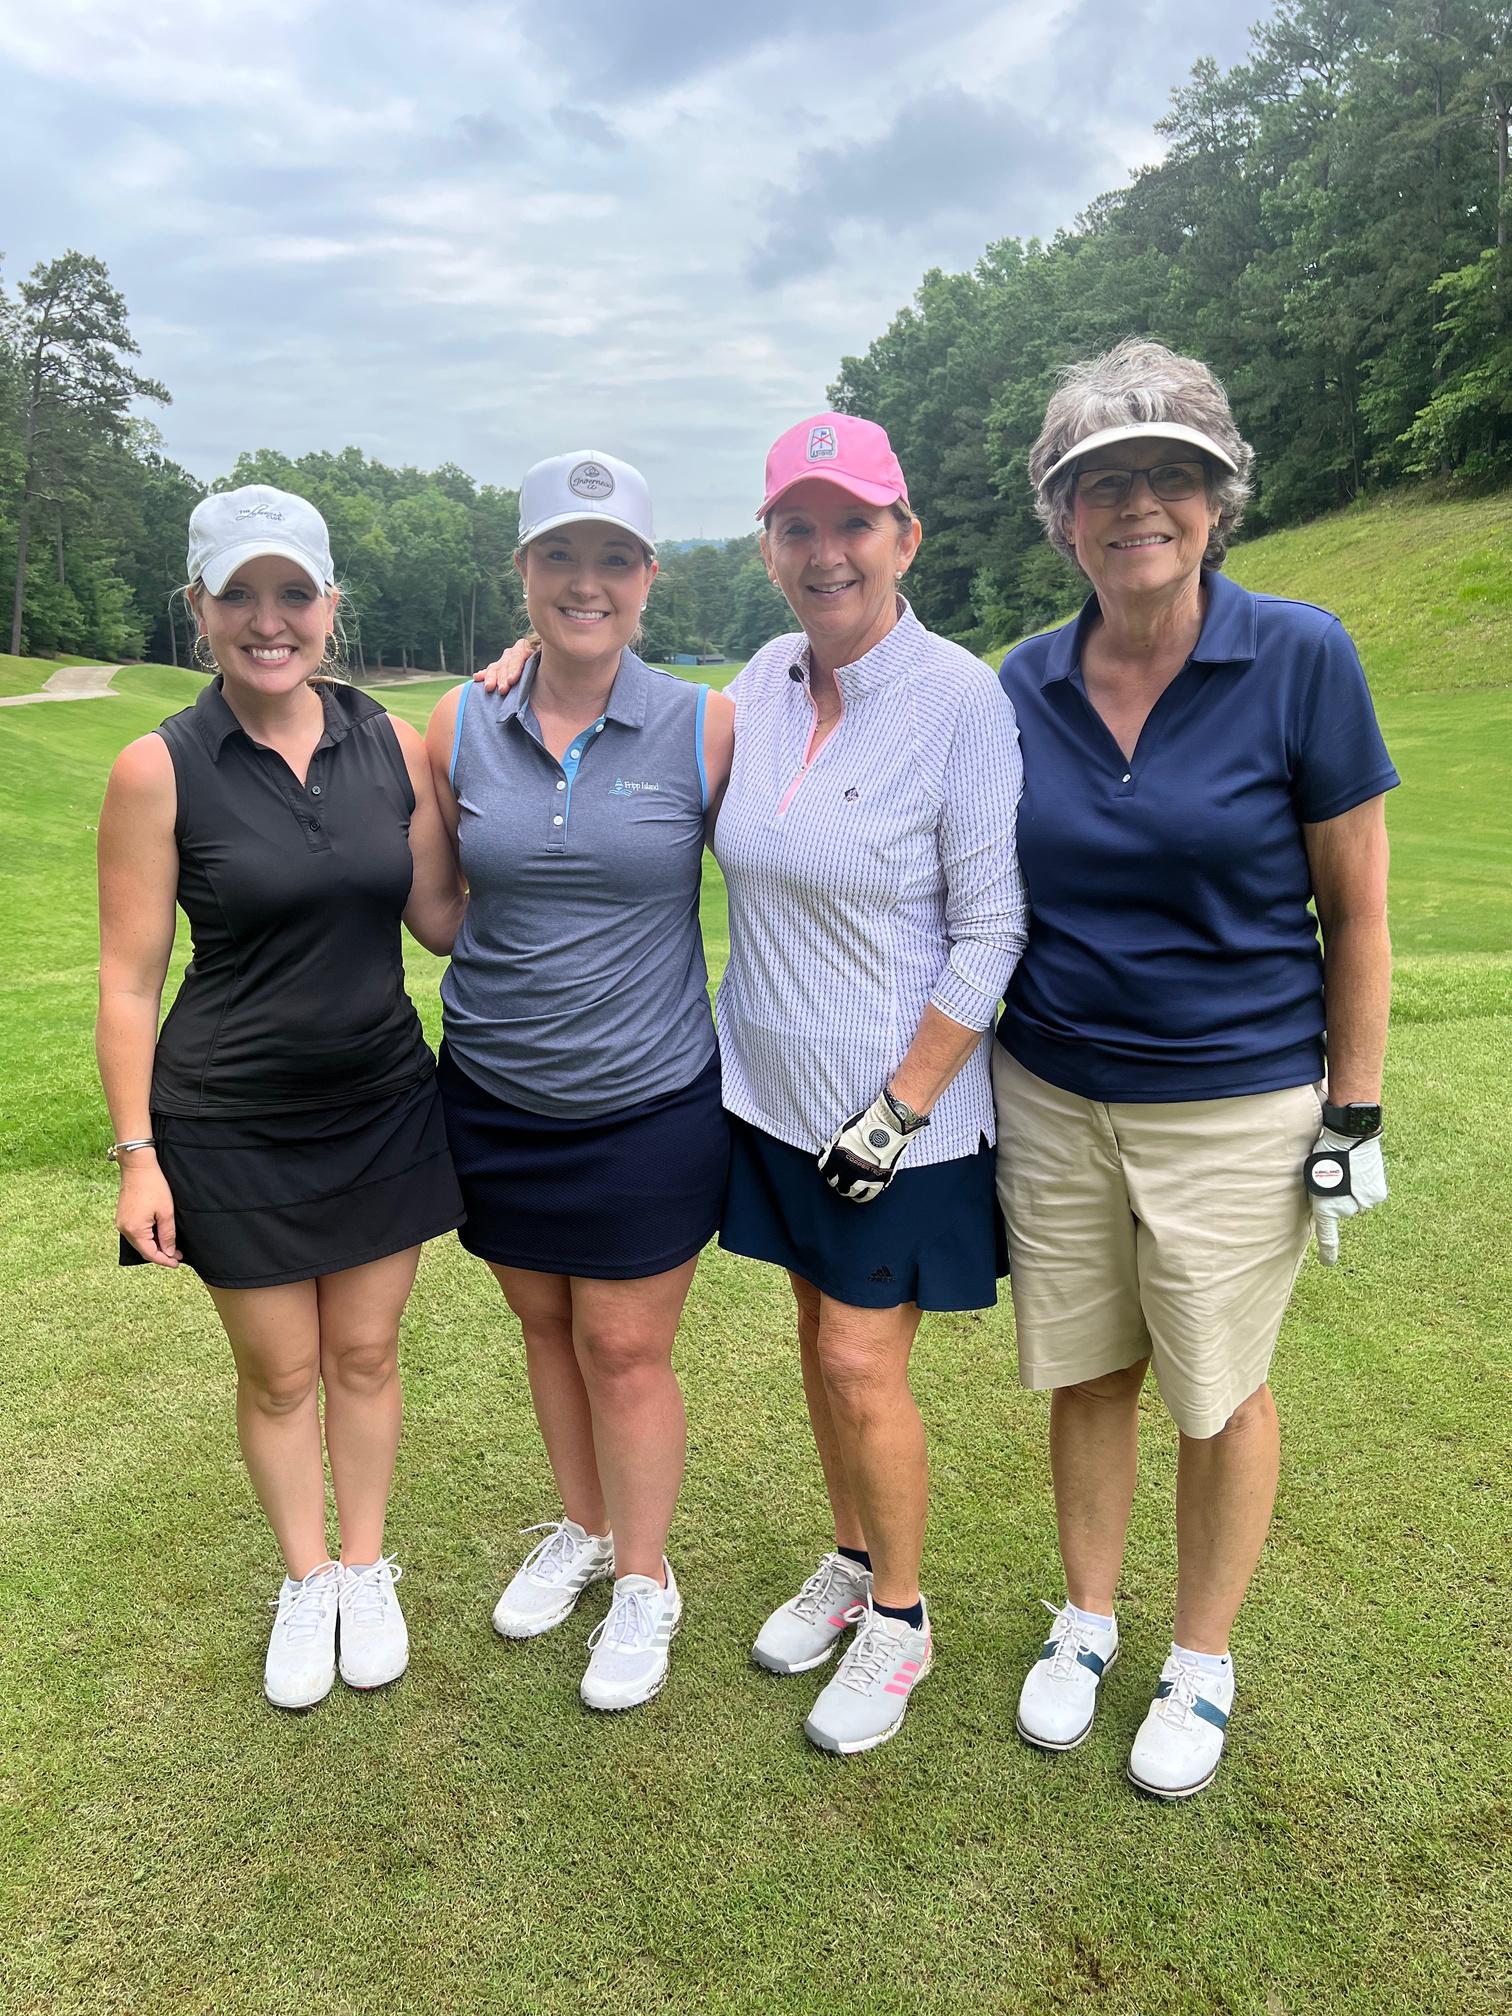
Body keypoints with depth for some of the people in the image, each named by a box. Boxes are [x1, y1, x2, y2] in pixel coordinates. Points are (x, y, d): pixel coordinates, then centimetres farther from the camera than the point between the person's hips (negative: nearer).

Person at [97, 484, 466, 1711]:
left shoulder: (390, 745, -2)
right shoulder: (160, 770, -11)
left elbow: (443, 918, 4)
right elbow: (128, 981, -8)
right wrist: (137, 1154, -9)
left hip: (383, 1105, 3)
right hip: (234, 1127, -2)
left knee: (365, 1352, 15)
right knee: (279, 1371, 13)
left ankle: (367, 1571, 37)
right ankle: (307, 1582, 37)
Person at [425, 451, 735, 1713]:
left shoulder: (704, 729, -10)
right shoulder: (463, 729, -2)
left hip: (650, 1104, -3)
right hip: (494, 1098, 4)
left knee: (625, 1349, 7)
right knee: (545, 1324, 19)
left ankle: (646, 1583, 32)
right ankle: (581, 1531, 44)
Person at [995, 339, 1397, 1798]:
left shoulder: (1299, 657, -10)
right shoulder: (1026, 683, 0)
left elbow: (1356, 906, -6)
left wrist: (1354, 1114, -6)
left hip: (1235, 1108, -3)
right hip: (1051, 1100, 3)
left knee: (1217, 1395, 13)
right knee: (1085, 1376, 16)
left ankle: (1202, 1665, 36)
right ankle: (1084, 1623, 40)